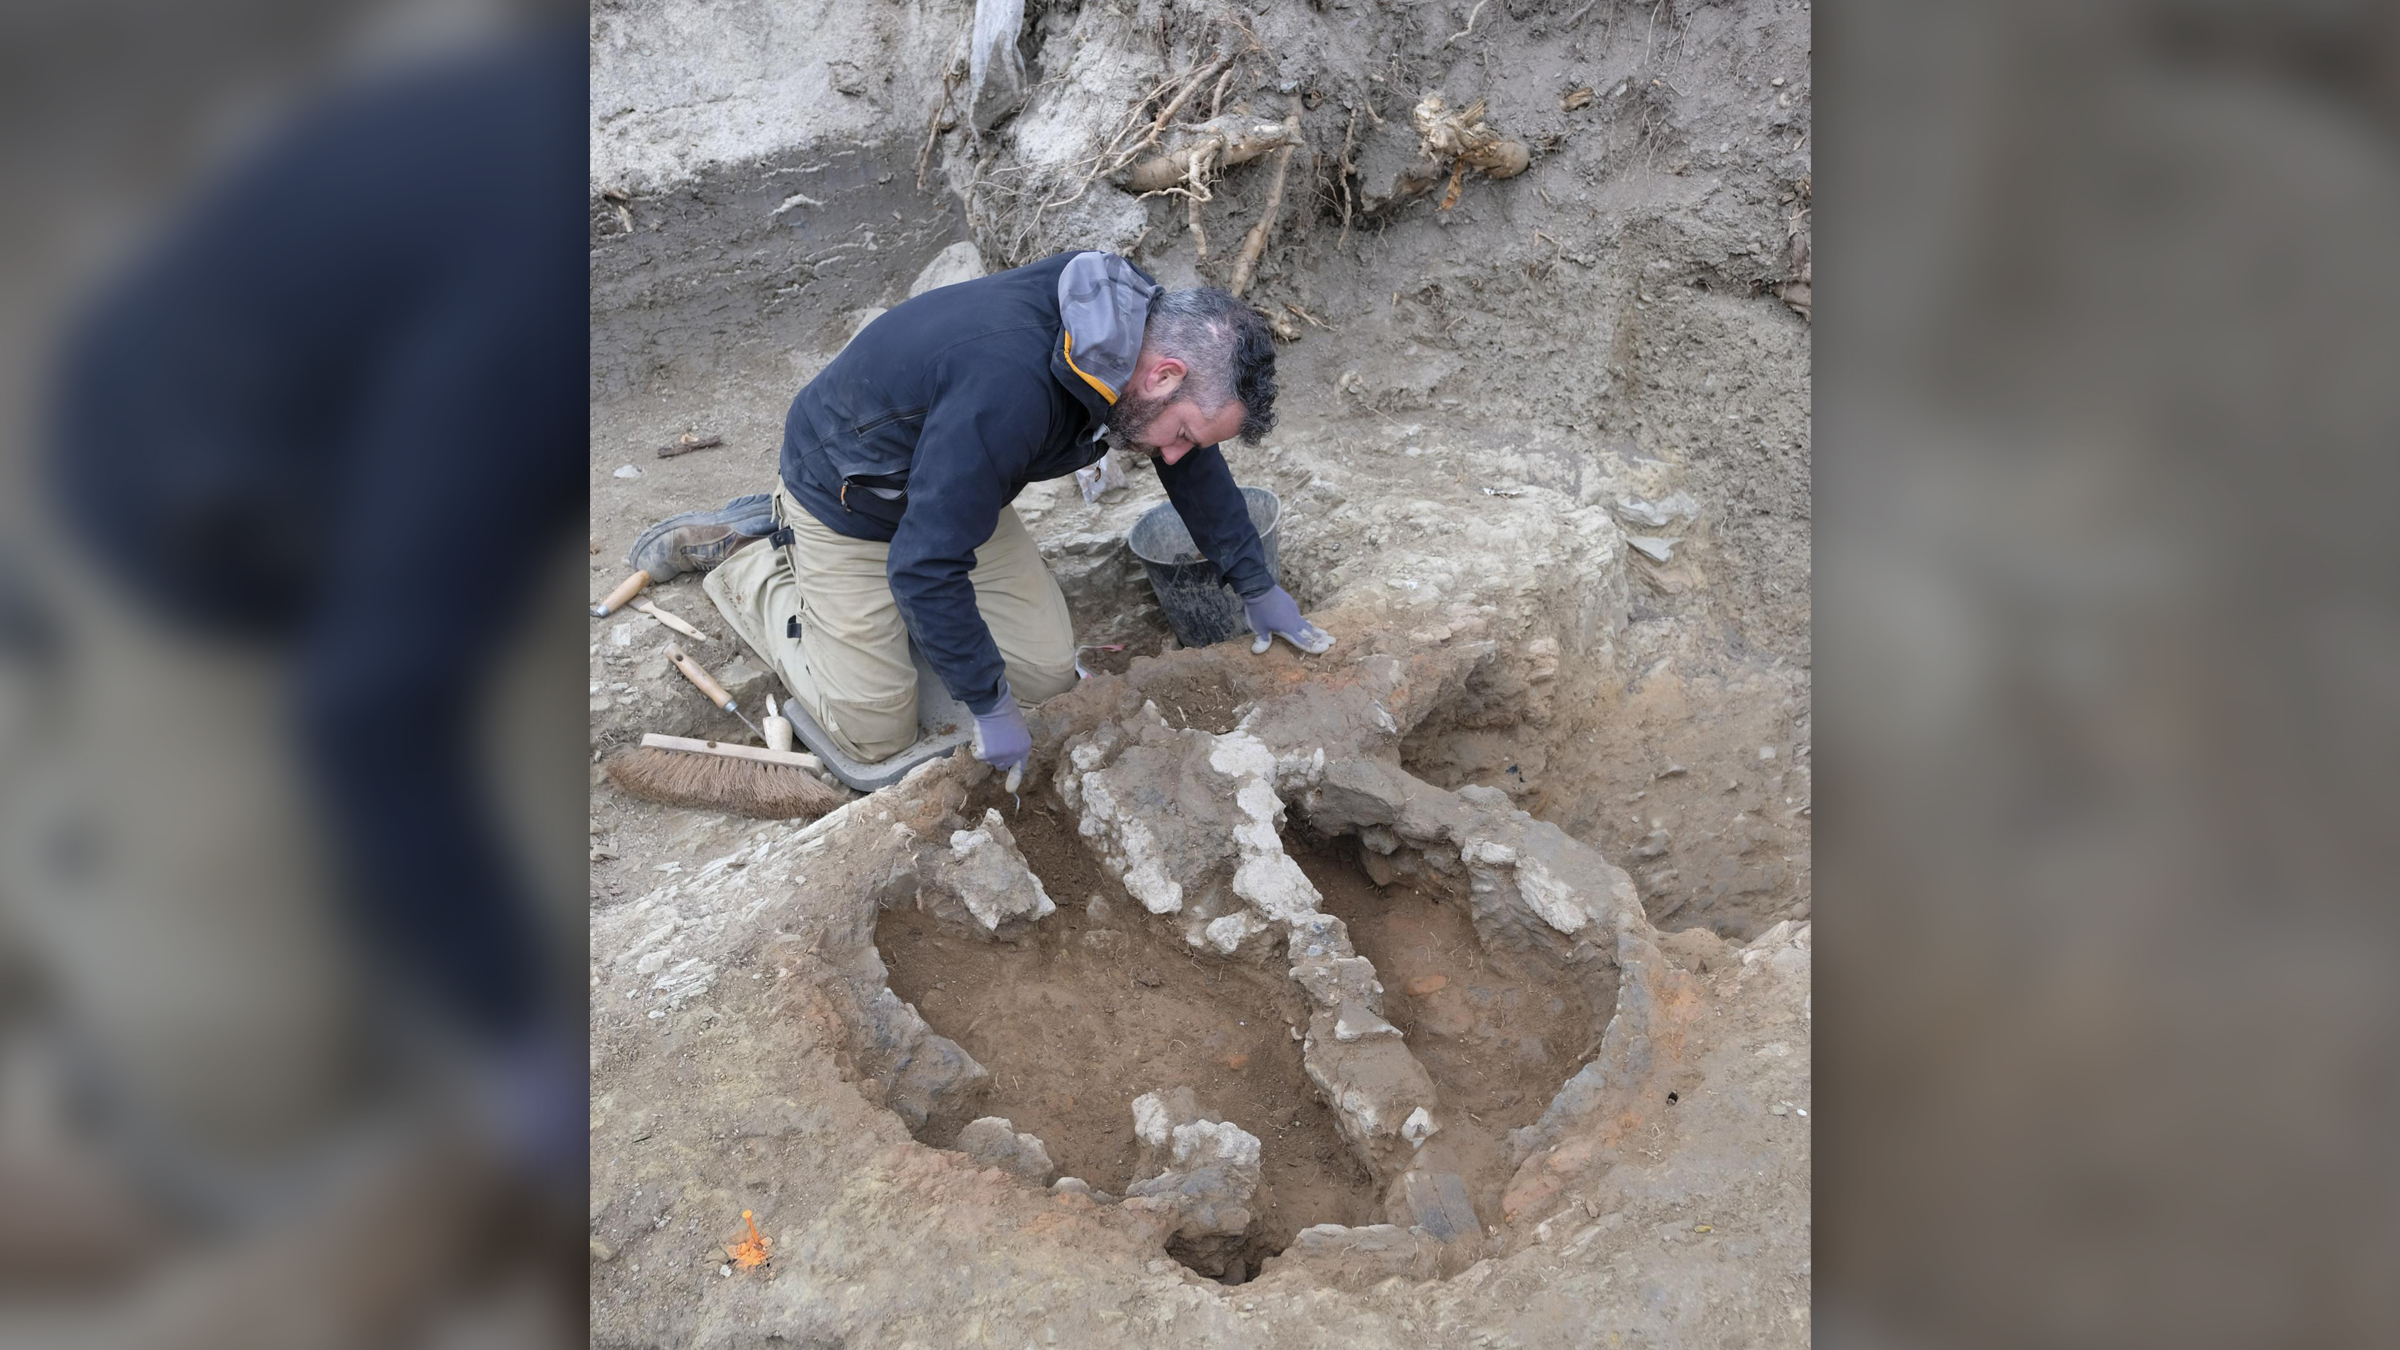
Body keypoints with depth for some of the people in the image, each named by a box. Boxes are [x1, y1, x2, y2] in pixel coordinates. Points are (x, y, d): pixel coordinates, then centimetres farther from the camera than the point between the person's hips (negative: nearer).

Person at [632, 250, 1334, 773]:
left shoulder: (1139, 324, -16)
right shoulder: (1008, 387, -43)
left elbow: (1197, 468, 3)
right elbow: (924, 566, -36)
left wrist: (1257, 588, 9)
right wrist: (988, 706, -27)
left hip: (953, 486, 8)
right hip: (848, 497, -7)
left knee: (1047, 673, 2)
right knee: (876, 734, -4)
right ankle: (742, 548, 15)